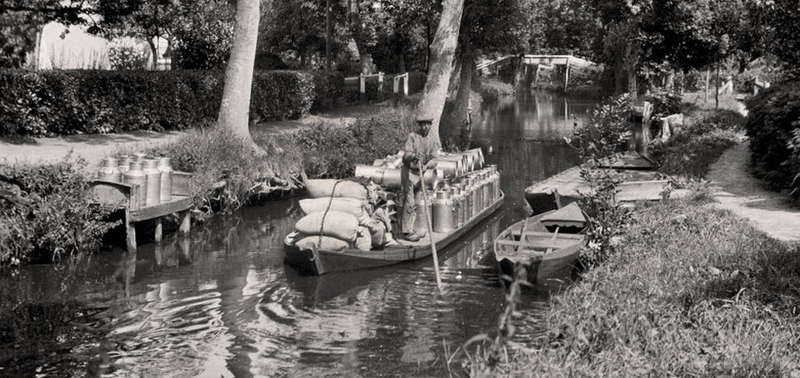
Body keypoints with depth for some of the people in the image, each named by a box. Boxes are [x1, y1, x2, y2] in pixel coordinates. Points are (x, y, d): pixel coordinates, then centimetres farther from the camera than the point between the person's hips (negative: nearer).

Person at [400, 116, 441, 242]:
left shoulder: (433, 140, 8)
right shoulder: (412, 136, -6)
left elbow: (434, 159, -2)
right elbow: (406, 154, -16)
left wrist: (427, 165, -23)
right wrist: (414, 156, -38)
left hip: (421, 174, 5)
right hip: (409, 171, -5)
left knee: (418, 203, 6)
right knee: (409, 203, -8)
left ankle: (413, 228, 16)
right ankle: (407, 231, -5)